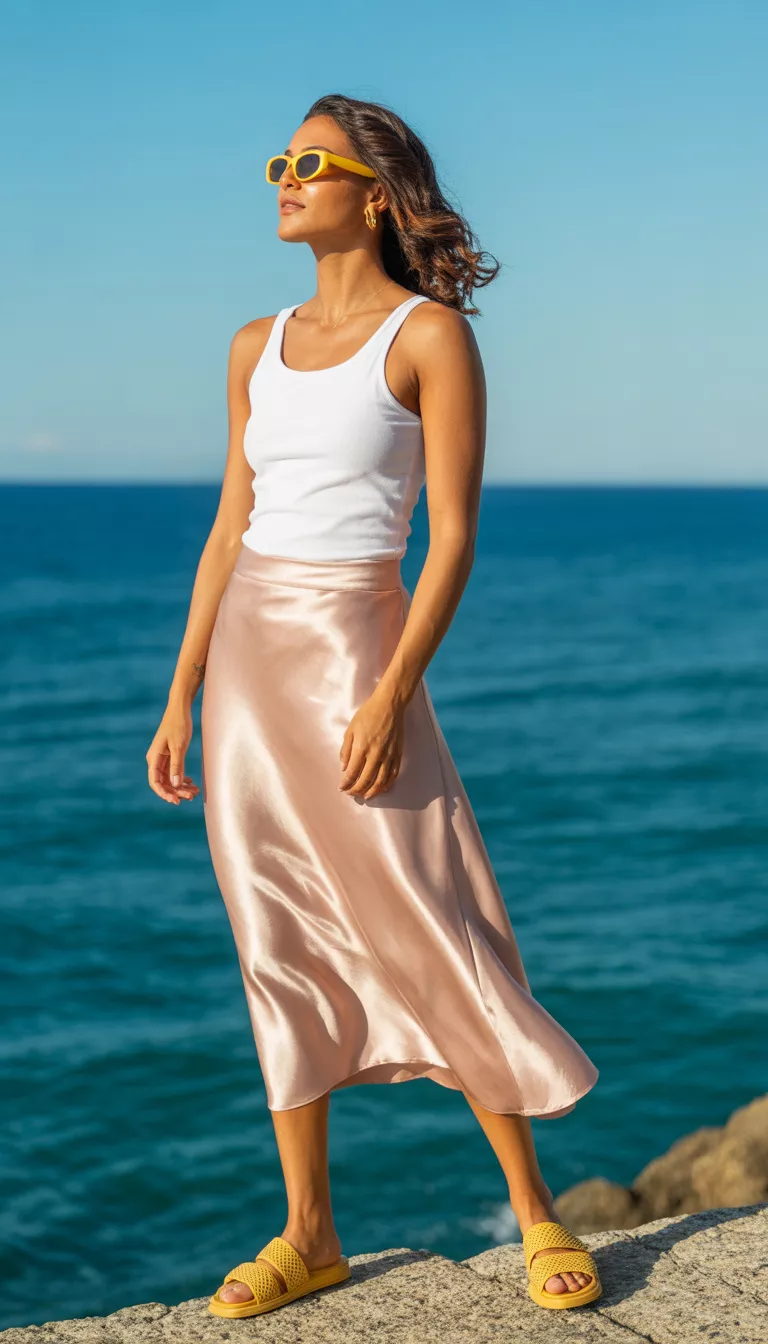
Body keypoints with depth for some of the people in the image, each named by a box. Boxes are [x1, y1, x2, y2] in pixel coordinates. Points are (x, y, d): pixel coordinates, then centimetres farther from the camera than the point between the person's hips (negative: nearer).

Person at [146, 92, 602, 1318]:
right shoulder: (260, 348, 12)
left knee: (430, 936, -3)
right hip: (247, 659, 6)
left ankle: (535, 1209, 14)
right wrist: (183, 696, 9)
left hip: (356, 654, -6)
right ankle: (309, 1233, 16)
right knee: (281, 951, 7)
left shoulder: (431, 335, -5)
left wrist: (391, 696, -20)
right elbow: (232, 527, 13)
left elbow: (453, 537, -11)